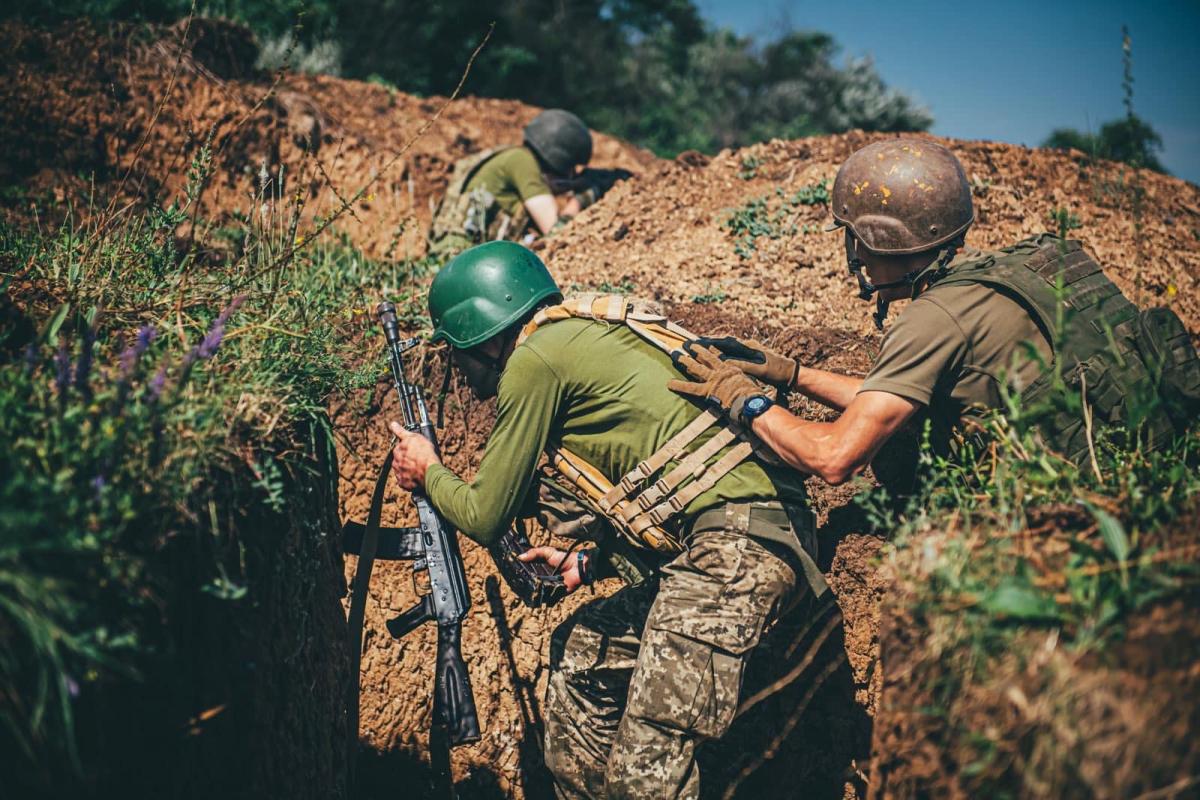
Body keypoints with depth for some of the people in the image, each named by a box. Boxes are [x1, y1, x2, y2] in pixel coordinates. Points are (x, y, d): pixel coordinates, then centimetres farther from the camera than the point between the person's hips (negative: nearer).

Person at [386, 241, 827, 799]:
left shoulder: (535, 358, -3)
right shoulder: (586, 337, 23)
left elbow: (485, 517, 3)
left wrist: (428, 472, 22)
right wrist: (588, 563, 19)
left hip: (735, 543, -10)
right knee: (579, 651, 22)